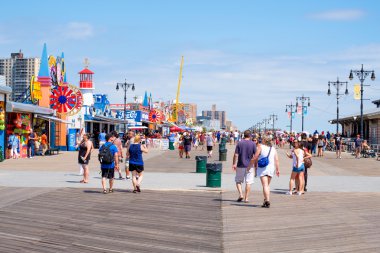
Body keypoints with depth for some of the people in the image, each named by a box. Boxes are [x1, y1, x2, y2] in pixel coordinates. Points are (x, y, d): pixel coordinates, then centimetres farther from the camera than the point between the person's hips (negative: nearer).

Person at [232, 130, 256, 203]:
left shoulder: (239, 143, -2)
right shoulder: (253, 144, -2)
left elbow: (236, 155, -5)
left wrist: (234, 164, 2)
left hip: (240, 165, 0)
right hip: (249, 166, 0)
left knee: (238, 181, 12)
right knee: (248, 182, 6)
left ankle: (240, 194, -5)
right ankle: (246, 198, 4)